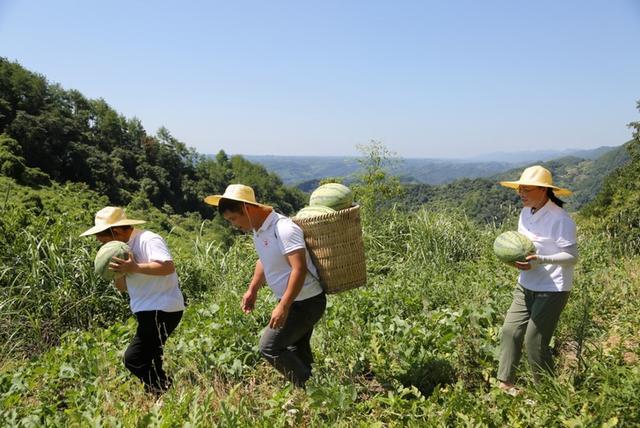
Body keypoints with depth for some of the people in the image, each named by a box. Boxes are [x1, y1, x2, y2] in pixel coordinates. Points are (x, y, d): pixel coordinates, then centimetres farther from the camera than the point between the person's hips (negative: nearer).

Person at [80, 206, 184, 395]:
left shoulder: (148, 240, -14)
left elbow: (168, 266, -28)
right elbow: (122, 287, 14)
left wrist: (135, 268, -30)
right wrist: (119, 273, -6)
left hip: (161, 311, -10)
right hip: (151, 311, 10)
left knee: (134, 359, -12)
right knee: (148, 361, 15)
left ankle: (165, 392, -3)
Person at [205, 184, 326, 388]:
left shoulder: (284, 229, -24)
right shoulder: (258, 230, 5)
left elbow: (299, 269, -30)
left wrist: (283, 306, -31)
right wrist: (252, 290, 18)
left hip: (305, 302, -9)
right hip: (292, 302, 9)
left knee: (269, 347, -7)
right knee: (297, 354, 15)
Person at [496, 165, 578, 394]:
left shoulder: (560, 219, -19)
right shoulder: (526, 213, 4)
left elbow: (572, 256, -17)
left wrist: (540, 260, -31)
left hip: (552, 290, -7)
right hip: (526, 286, 7)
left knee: (534, 341, -3)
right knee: (510, 330, 4)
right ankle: (504, 383, 16)